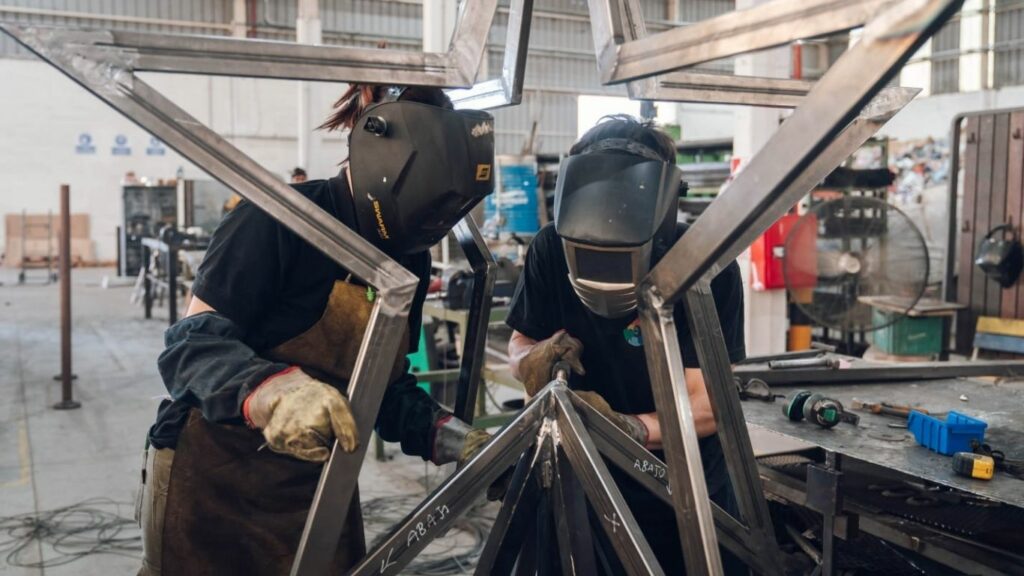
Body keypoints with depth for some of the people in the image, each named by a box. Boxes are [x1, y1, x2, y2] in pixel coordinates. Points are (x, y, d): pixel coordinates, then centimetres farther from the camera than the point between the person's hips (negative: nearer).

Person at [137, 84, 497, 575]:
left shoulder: (409, 259, 2)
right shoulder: (284, 220, -20)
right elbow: (192, 343, -24)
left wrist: (445, 435, -9)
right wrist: (271, 390, -43)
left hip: (318, 489, 6)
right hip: (214, 479, -6)